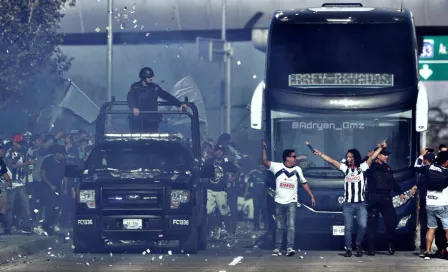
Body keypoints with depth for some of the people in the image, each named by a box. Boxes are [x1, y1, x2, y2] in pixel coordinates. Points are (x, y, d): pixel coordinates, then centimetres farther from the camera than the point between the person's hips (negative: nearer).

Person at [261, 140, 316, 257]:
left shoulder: (297, 169, 7)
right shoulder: (278, 167, -2)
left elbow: (304, 183, 16)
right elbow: (265, 162, -14)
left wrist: (312, 196, 12)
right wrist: (264, 149, -26)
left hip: (292, 202, 1)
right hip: (279, 202, -1)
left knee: (291, 225, -11)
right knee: (280, 227, 6)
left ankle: (290, 247, -15)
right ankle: (277, 248, 12)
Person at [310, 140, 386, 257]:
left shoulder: (362, 168, 4)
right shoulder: (345, 168, 9)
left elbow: (372, 158, -6)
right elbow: (332, 161, 7)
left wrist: (381, 148, -17)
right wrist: (320, 154, 4)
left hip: (361, 204, -2)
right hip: (348, 204, 2)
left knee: (362, 225, -12)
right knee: (348, 227, 2)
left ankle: (358, 245, 10)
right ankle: (348, 249, 9)